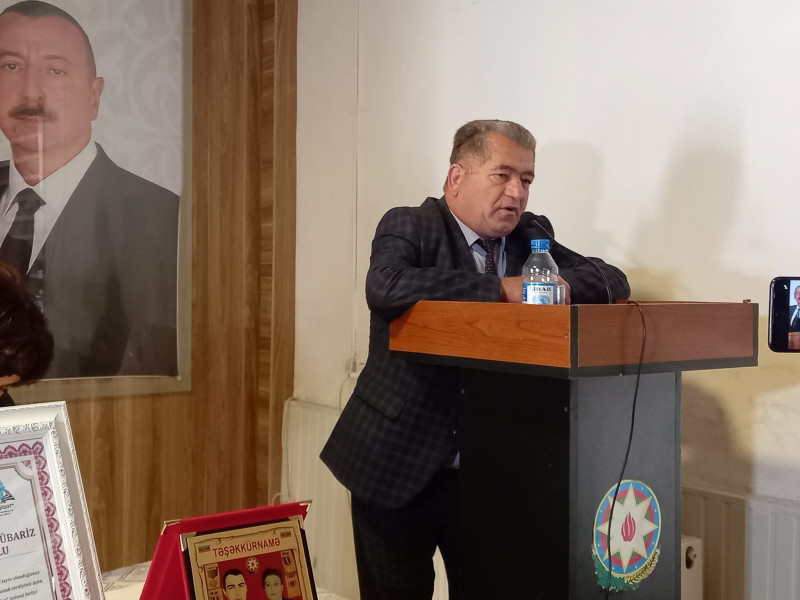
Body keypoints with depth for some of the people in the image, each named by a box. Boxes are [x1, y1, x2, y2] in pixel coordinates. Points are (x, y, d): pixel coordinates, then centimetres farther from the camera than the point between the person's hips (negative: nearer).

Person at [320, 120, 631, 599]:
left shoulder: (532, 235, 9)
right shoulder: (409, 226, -8)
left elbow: (613, 281, 8)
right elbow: (386, 289, -29)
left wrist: (563, 286, -15)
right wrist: (501, 288, -25)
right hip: (398, 464, -4)